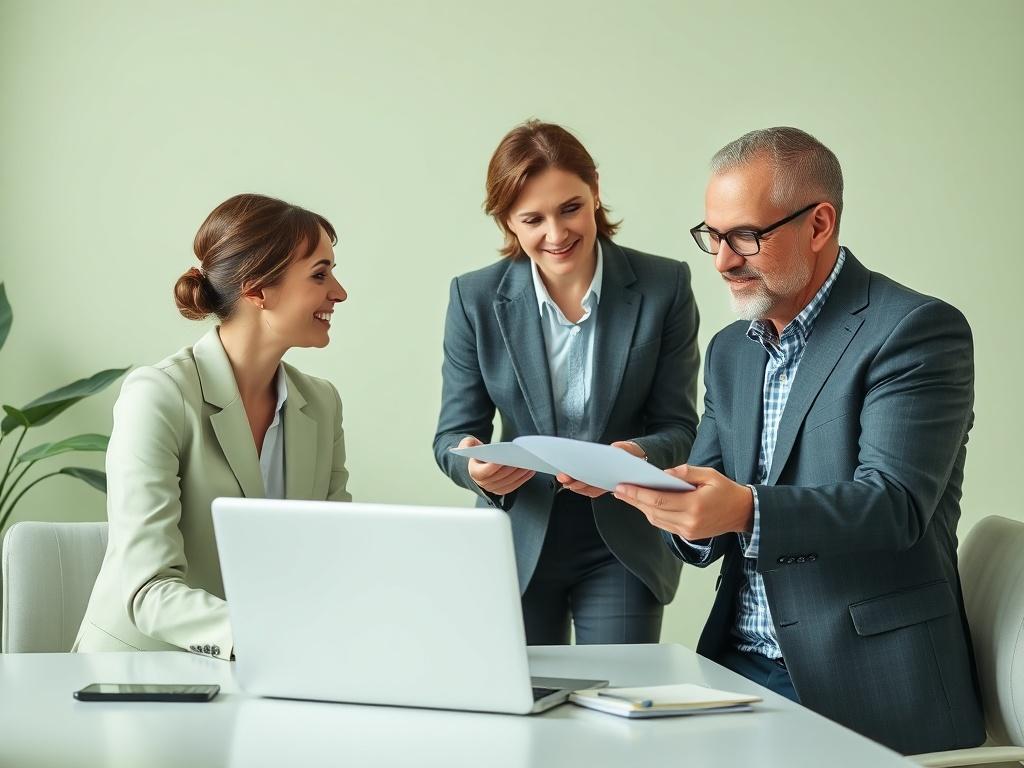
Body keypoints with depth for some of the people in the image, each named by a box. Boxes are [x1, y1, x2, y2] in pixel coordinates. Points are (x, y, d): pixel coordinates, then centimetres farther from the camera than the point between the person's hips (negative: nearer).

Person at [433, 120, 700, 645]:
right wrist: (476, 469, -26)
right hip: (517, 547, 1)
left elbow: (678, 428, -5)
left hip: (623, 550, -1)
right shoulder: (475, 298, -5)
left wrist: (636, 457, -27)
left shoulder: (664, 287, -7)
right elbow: (453, 434, -3)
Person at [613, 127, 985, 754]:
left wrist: (744, 510, -33)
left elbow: (894, 502, -19)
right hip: (739, 666, 6)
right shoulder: (730, 351, 15)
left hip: (864, 686, -6)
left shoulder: (918, 329, -8)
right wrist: (690, 520, -9)